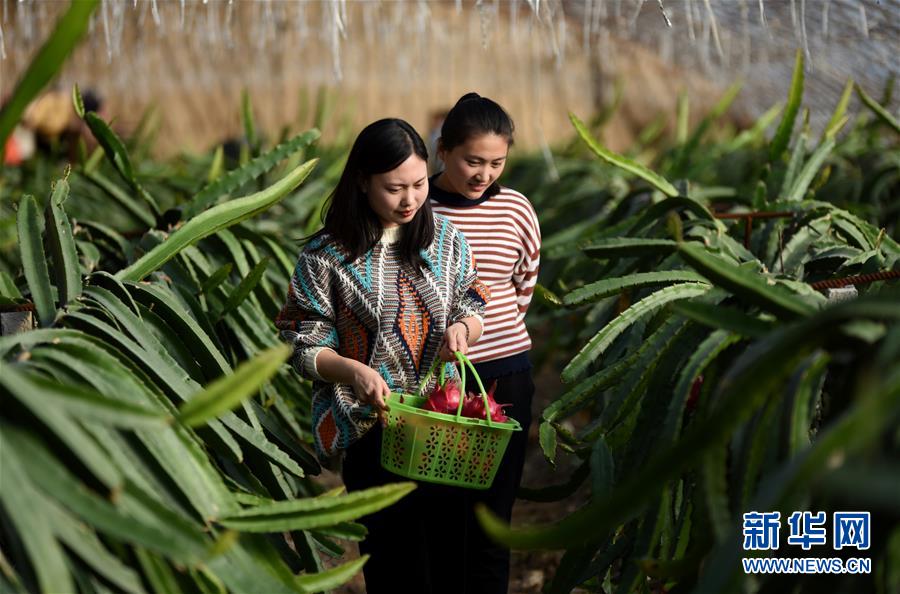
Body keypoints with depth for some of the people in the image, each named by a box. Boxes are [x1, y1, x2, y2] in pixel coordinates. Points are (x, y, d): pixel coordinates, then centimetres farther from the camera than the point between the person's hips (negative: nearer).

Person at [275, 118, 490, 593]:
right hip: (372, 429, -3)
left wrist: (462, 328, -9)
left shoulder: (445, 239, 4)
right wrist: (353, 370, -23)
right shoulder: (327, 255, -8)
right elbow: (304, 347, -5)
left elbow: (473, 310, 14)